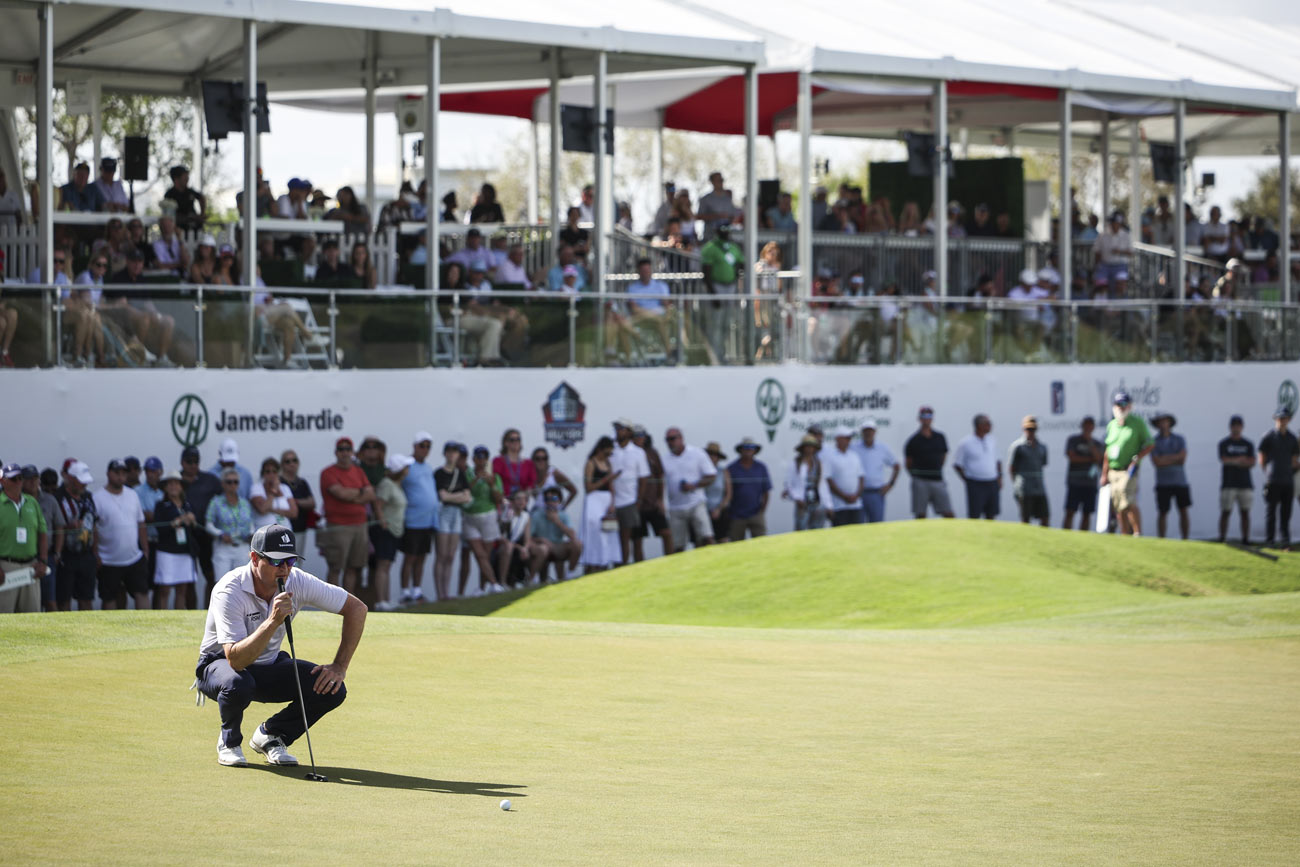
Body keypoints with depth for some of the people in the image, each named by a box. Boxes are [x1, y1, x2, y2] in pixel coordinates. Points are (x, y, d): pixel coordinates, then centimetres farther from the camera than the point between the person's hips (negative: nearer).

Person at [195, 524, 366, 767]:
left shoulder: (298, 582, -17)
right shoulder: (229, 592, -30)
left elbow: (356, 608, -6)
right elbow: (236, 660, -39)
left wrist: (340, 667, -12)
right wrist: (274, 621, -49)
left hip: (269, 665, 5)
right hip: (220, 664, -4)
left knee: (331, 690, -18)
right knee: (237, 684, -40)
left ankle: (271, 735, 7)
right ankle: (229, 742, -6)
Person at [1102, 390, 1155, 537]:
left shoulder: (1138, 423, -2)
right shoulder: (1111, 425, 14)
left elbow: (1150, 445, -1)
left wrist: (1136, 459, -13)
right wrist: (1105, 474, 19)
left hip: (1128, 471, -6)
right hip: (1113, 471, 6)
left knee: (1128, 503, -20)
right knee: (1119, 509, 7)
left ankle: (1138, 533, -17)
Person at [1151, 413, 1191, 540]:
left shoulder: (1179, 440, 8)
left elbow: (1183, 458, -4)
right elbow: (1156, 462, -10)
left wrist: (1166, 458, -8)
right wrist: (1175, 459, -7)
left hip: (1180, 481, 2)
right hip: (1163, 482, -2)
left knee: (1183, 511, 0)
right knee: (1162, 512, -2)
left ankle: (1185, 539, 5)